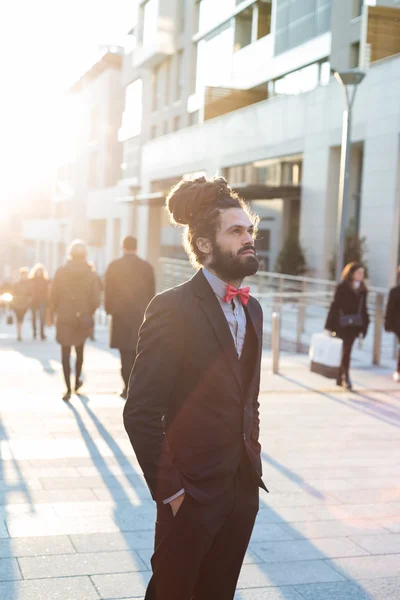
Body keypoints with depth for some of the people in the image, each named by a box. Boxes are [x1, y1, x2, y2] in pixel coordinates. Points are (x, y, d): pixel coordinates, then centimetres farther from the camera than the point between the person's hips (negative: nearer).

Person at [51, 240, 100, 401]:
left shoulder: (60, 272, -6)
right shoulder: (91, 274, -6)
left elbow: (53, 296, -6)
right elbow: (95, 300, -9)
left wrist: (58, 311, 10)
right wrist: (88, 313, 8)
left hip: (64, 318, -1)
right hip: (82, 319, 1)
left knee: (65, 354, 2)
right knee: (79, 351, 21)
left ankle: (68, 389, -6)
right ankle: (77, 382, 34)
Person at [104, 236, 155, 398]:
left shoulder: (114, 266, -5)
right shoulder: (147, 266, 1)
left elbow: (108, 291, -3)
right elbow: (151, 292, 5)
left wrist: (109, 309, 10)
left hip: (121, 315, -2)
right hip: (142, 315, 2)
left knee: (126, 354, 1)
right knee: (139, 354, 10)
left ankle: (128, 388, 0)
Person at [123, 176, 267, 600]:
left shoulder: (251, 308, 9)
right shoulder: (173, 308, -16)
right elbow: (141, 412, -18)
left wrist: (253, 461, 11)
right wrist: (169, 491, -16)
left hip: (243, 487, 7)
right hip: (193, 493, -7)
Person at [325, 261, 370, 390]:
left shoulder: (363, 290, 7)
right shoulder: (342, 288, -8)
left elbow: (363, 309, 11)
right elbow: (335, 306, -9)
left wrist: (363, 327, 7)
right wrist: (329, 326, -11)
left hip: (354, 325, 5)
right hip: (343, 325, -5)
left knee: (346, 351, 10)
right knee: (346, 351, -5)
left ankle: (341, 378, 19)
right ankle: (346, 378, -1)